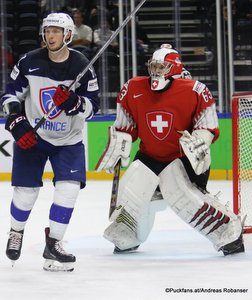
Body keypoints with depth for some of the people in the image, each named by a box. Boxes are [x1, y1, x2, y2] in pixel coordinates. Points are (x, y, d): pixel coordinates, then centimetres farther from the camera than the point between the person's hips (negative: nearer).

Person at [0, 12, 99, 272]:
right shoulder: (29, 63, -10)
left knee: (69, 188, -14)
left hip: (68, 140, 0)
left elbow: (92, 106, -11)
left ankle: (53, 244, -2)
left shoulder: (82, 67, -12)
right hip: (31, 136, 0)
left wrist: (73, 102, -31)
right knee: (26, 191, 0)